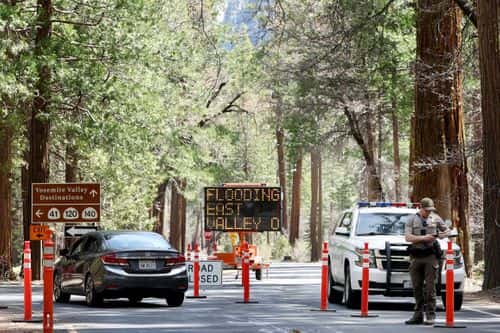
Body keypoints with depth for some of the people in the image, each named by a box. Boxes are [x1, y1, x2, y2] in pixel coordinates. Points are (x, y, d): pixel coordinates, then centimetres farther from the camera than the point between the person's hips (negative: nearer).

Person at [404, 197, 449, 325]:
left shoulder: (435, 218, 9)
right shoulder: (412, 220, 6)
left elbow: (447, 230, 20)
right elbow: (408, 237, -5)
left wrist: (442, 234, -3)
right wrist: (423, 238, -15)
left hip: (431, 256, -1)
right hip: (416, 256, 1)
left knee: (430, 287, -6)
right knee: (417, 287, 5)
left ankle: (430, 315, -5)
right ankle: (418, 315, 11)